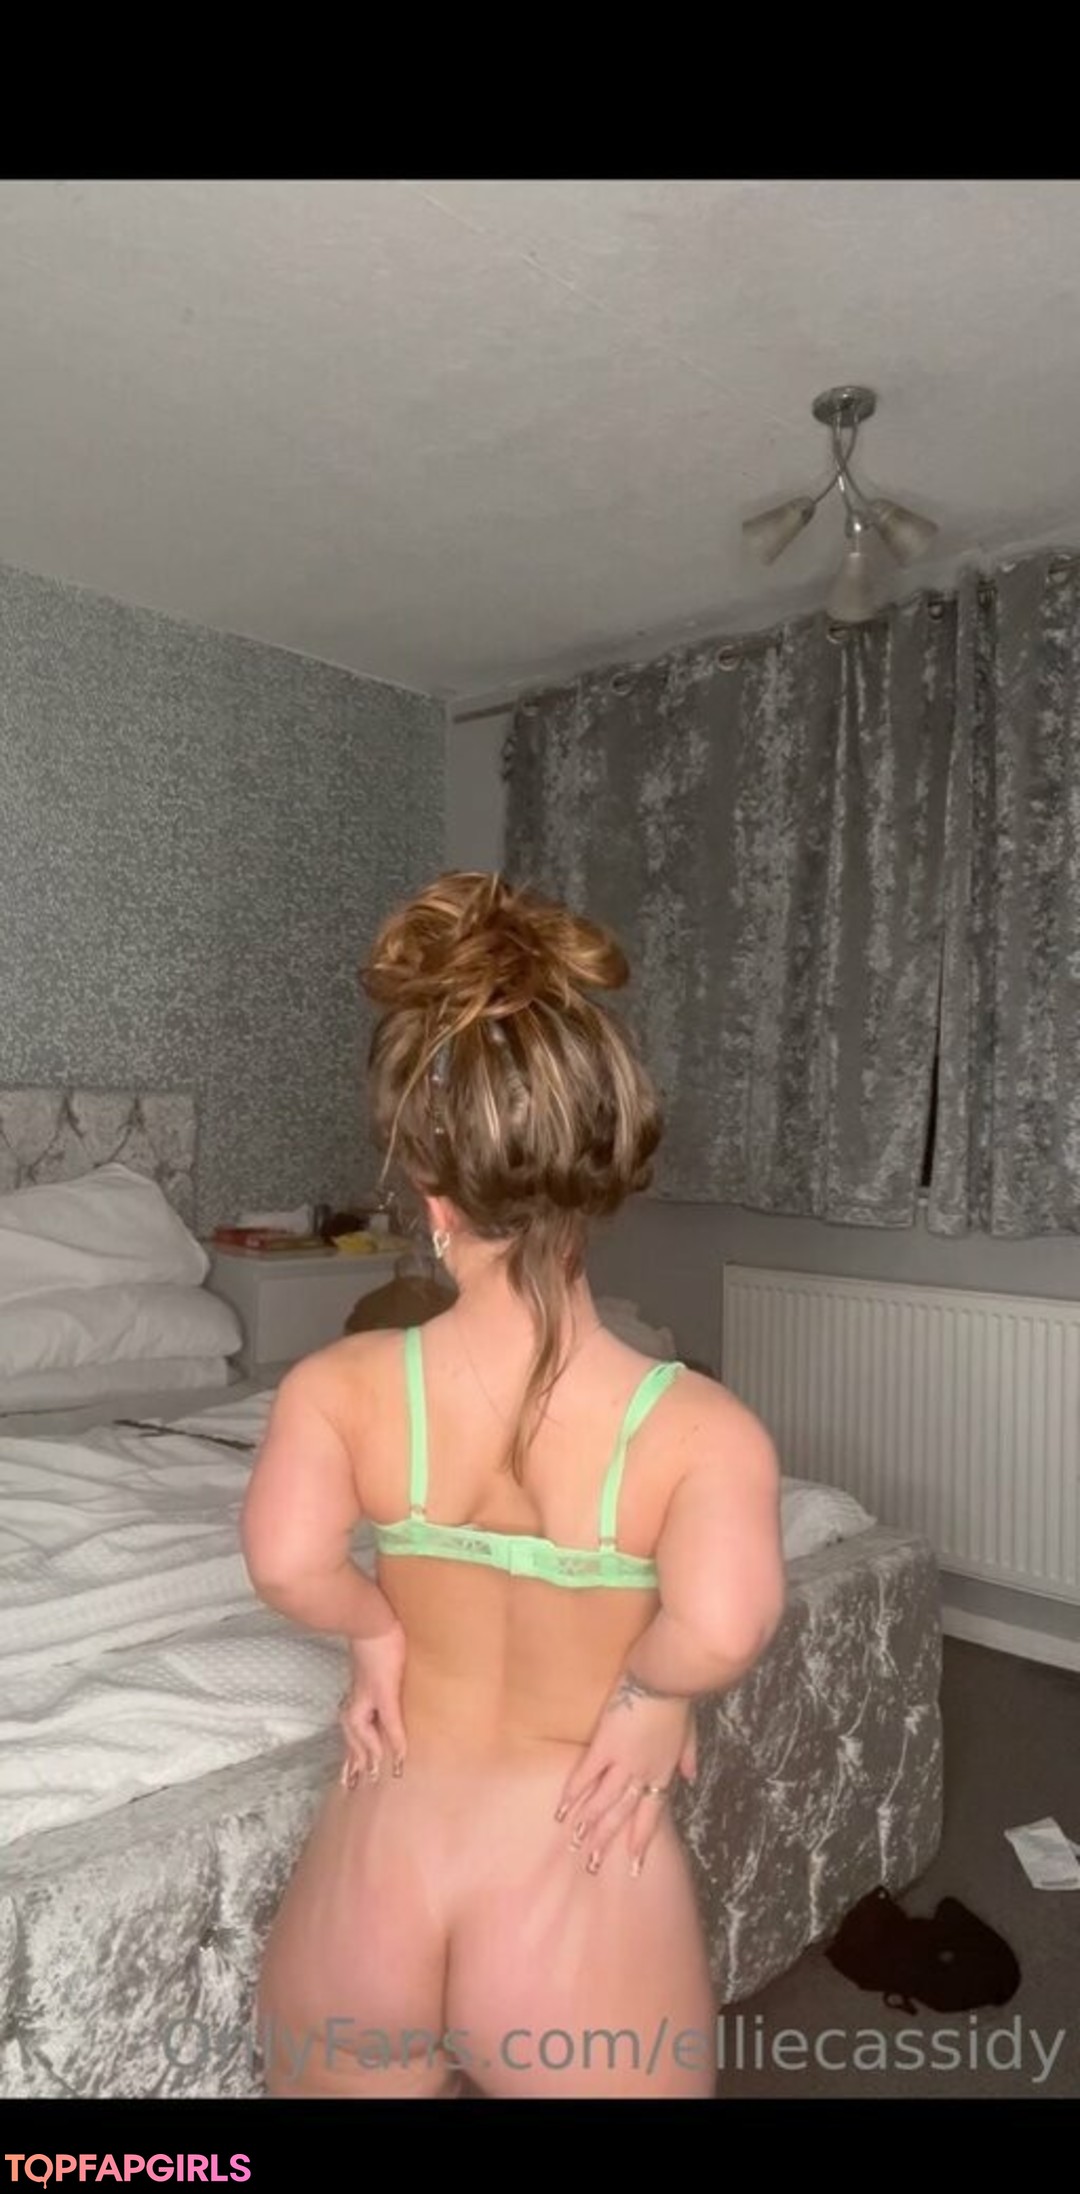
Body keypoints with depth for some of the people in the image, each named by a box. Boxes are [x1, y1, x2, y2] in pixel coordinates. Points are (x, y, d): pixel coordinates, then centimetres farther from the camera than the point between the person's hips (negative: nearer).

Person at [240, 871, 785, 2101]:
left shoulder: (338, 1389, -15)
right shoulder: (701, 1428, -18)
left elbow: (286, 1559, -28)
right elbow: (725, 1623, -31)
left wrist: (378, 1632, -9)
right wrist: (647, 1688, -11)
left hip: (364, 1888, 2)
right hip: (582, 1911, -1)